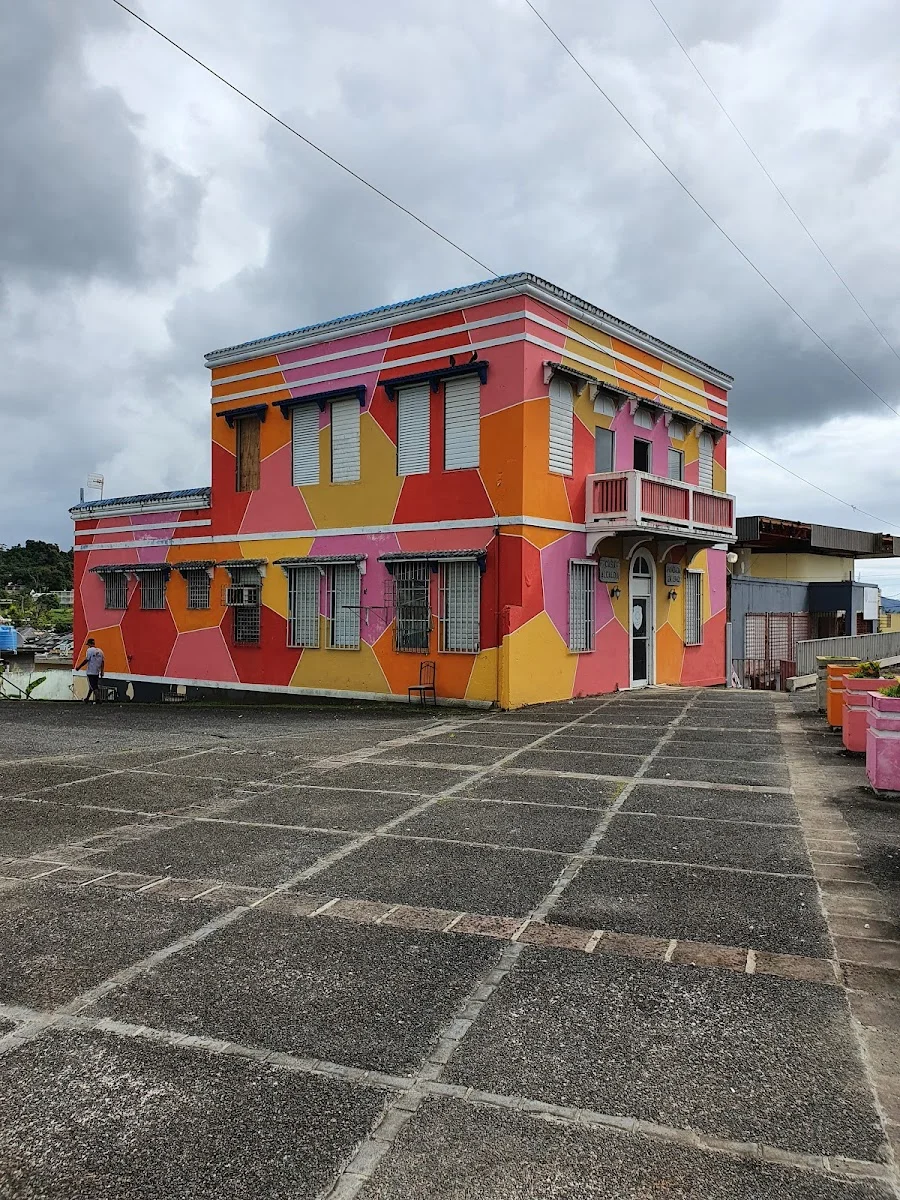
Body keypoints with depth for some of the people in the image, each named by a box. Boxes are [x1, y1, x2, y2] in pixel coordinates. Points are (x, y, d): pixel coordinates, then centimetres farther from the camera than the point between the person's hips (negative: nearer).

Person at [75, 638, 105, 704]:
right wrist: (101, 671, 17)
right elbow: (102, 662, 12)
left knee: (93, 686, -4)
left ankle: (98, 698, -13)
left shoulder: (90, 650, -11)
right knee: (93, 685, 15)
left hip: (91, 672, -7)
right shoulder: (100, 651, 10)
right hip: (97, 672, 7)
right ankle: (87, 699, 27)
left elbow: (86, 660, -15)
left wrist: (79, 667, -6)